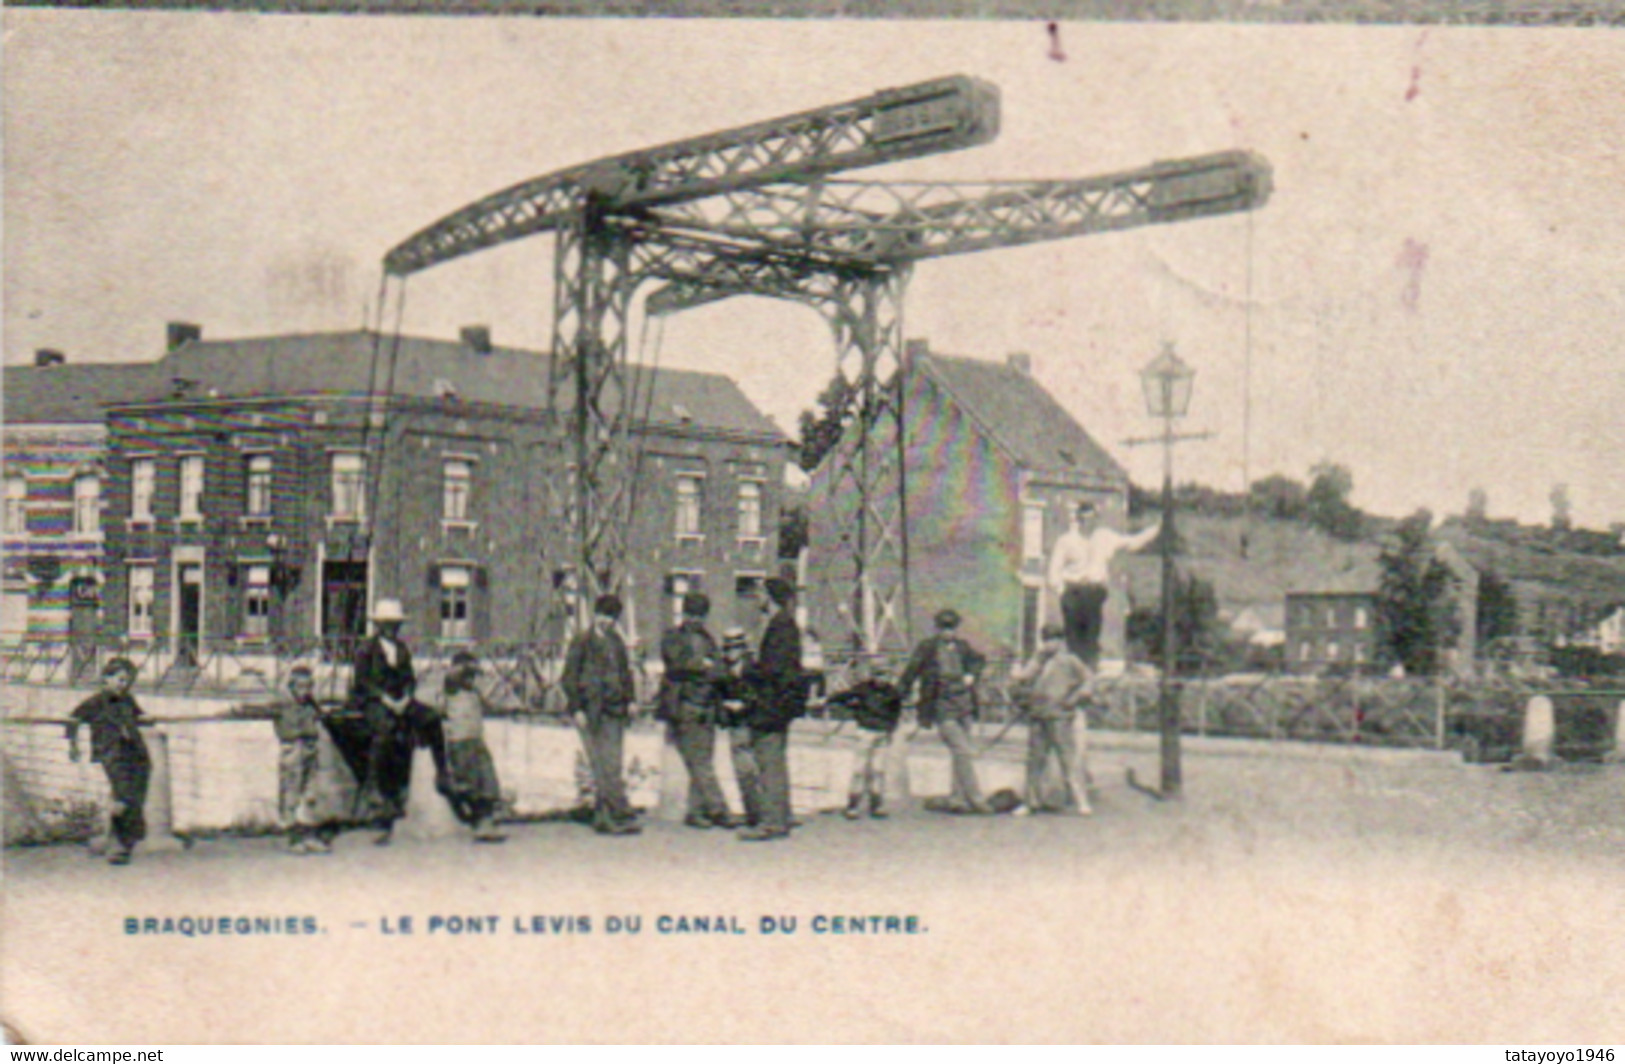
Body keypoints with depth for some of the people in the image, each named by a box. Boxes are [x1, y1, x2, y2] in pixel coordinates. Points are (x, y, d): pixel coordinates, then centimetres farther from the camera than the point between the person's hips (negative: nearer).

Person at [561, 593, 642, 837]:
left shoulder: (617, 642, 17)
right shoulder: (582, 641, 0)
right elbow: (569, 678, -1)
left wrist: (630, 699, 13)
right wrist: (576, 709, -8)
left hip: (615, 711, 6)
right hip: (591, 713, -6)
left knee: (611, 768, 4)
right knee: (605, 768, -10)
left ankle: (603, 818, 9)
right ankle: (621, 816, -12)